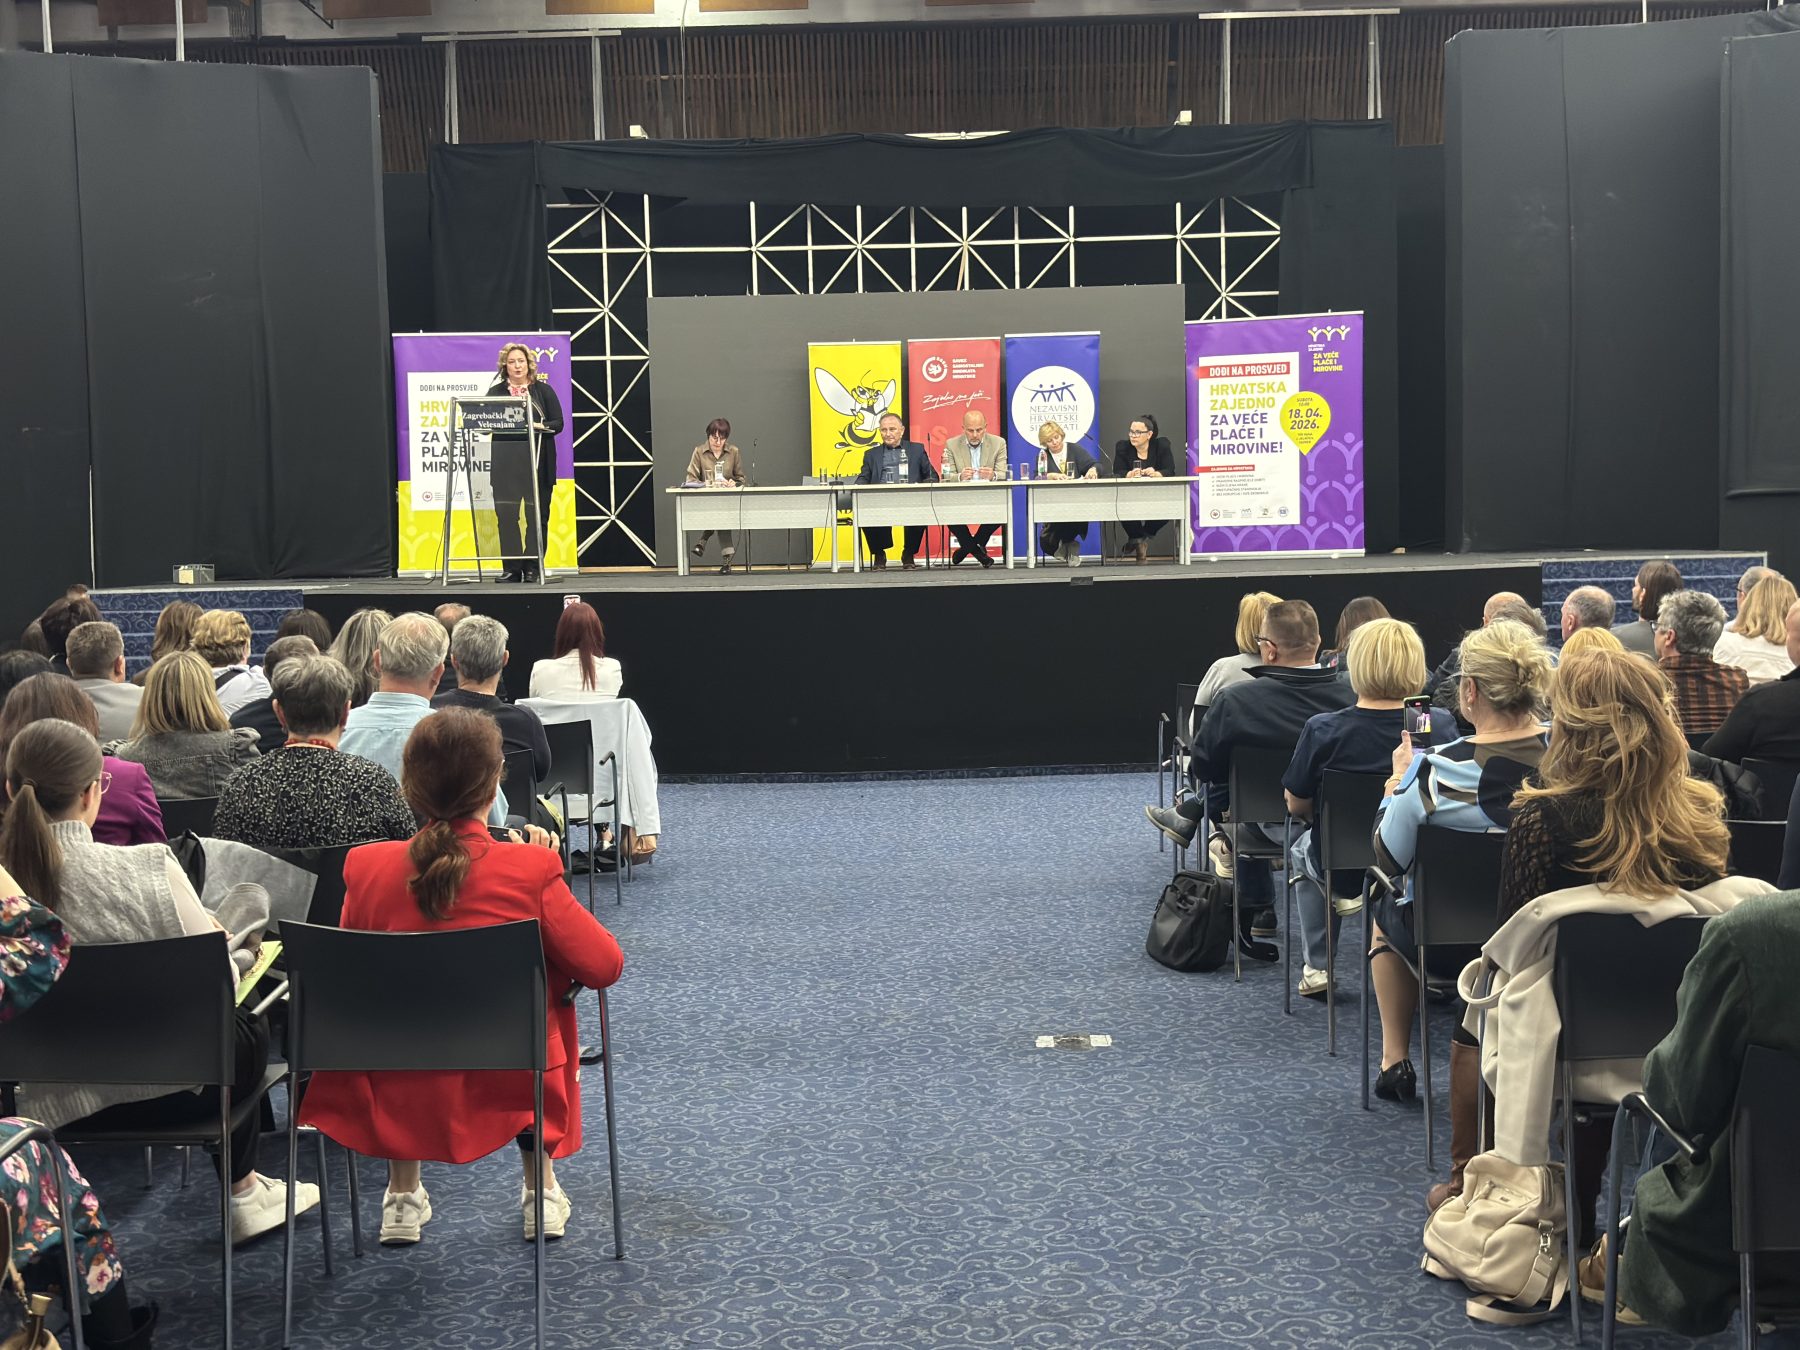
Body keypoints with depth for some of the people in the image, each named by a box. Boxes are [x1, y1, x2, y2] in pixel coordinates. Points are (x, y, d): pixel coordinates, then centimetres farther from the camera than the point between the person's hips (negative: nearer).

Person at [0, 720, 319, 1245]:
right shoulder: (148, 869, -24)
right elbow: (221, 983, -13)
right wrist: (211, 933, 10)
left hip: (54, 1102, 4)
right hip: (168, 1088, -4)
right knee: (249, 1028, 31)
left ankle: (244, 1186, 47)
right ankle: (242, 1193, 43)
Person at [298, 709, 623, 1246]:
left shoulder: (366, 867, -11)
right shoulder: (532, 869, -18)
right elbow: (605, 965, -8)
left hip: (401, 1096, 2)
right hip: (513, 1088, -2)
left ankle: (402, 1194, 38)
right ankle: (541, 1190, 35)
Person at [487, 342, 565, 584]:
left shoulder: (543, 390, 8)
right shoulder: (496, 392, 12)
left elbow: (558, 423, 3)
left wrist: (540, 426, -15)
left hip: (537, 462, -1)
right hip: (505, 462, 1)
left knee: (536, 514, -2)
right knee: (506, 514, -3)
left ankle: (533, 567, 3)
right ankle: (512, 568, 3)